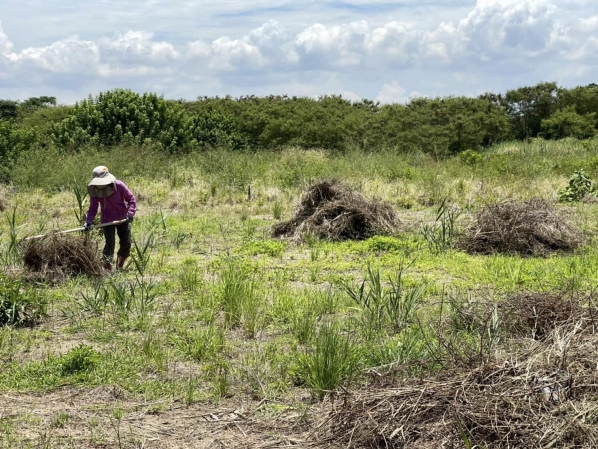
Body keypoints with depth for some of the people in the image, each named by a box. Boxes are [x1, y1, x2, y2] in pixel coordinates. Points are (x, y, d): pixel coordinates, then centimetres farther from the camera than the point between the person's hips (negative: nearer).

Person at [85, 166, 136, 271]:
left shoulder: (119, 185, -19)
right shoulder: (94, 191, -14)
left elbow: (131, 199, -10)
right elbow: (93, 209, -8)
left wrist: (130, 213, -21)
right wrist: (88, 221, -23)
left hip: (123, 219, 1)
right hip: (107, 221, -1)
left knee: (126, 244, 6)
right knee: (110, 244, -14)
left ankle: (120, 265, 31)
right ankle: (107, 268, -6)